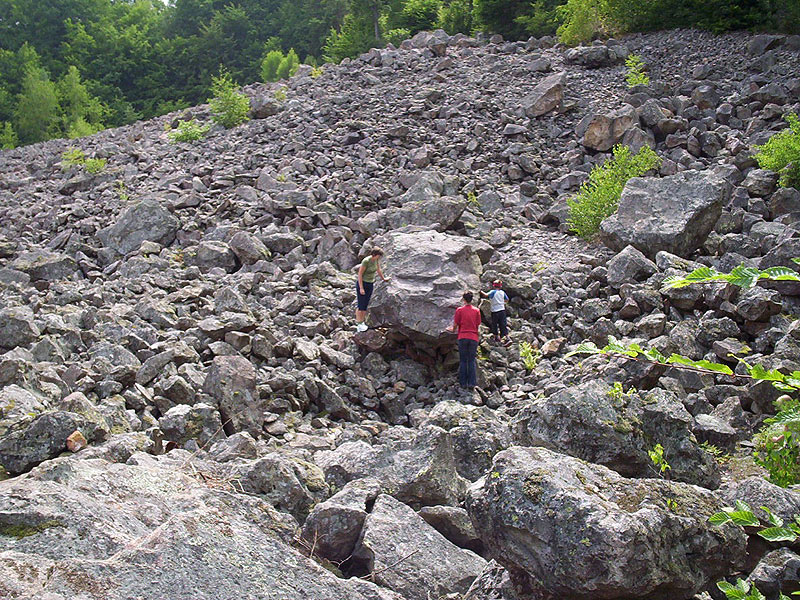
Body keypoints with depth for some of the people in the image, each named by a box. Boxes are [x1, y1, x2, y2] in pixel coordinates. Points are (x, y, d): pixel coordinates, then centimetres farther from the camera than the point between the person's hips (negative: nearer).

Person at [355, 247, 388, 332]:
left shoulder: (376, 259, -3)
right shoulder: (366, 261, -24)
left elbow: (378, 269, 17)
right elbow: (360, 274, -19)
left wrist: (383, 278, 30)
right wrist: (361, 288, -20)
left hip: (370, 285, 7)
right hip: (362, 283, -7)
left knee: (365, 305, 8)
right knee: (361, 306, -3)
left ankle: (362, 323, 13)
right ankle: (358, 324, 6)